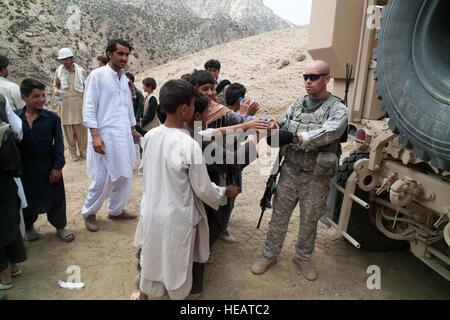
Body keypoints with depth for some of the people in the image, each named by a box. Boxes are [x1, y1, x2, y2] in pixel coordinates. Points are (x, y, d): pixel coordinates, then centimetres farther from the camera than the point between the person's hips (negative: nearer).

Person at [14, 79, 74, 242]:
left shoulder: (52, 117, -6)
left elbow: (58, 144, -5)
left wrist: (57, 167, -9)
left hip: (48, 168, -1)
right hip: (25, 170, 1)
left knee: (56, 198, 8)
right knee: (27, 200, 16)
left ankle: (60, 227, 29)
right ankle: (28, 227, 40)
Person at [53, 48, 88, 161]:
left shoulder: (81, 71, 6)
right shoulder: (58, 71, 10)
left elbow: (86, 88, 12)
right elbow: (56, 85, 22)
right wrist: (55, 90, -2)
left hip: (79, 102, -1)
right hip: (65, 103, 1)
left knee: (81, 128, -1)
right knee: (68, 128, 1)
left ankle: (83, 151, 13)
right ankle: (73, 153, 11)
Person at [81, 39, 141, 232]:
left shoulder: (125, 79, 15)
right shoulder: (98, 75, -6)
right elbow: (89, 107, -10)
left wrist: (133, 129, 22)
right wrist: (95, 135, -18)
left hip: (124, 136, 7)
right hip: (105, 136, -7)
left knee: (124, 175, 11)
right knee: (103, 178, -4)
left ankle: (116, 210, 28)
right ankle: (89, 213, 19)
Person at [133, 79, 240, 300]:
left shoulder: (149, 136, -8)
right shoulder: (189, 145, -26)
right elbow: (203, 190, -17)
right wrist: (226, 191, 2)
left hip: (151, 211, 6)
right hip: (177, 218, -5)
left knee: (151, 255, 26)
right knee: (176, 264, 18)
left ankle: (144, 293, 48)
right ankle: (177, 294, 42)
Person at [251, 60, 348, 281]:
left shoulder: (337, 109, -8)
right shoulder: (297, 105, 7)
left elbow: (328, 133, -27)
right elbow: (281, 129, 6)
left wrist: (297, 137, -37)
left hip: (316, 178, -3)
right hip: (290, 171, 3)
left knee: (309, 221, 14)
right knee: (279, 215, 11)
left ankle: (302, 257, 38)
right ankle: (270, 254, 30)